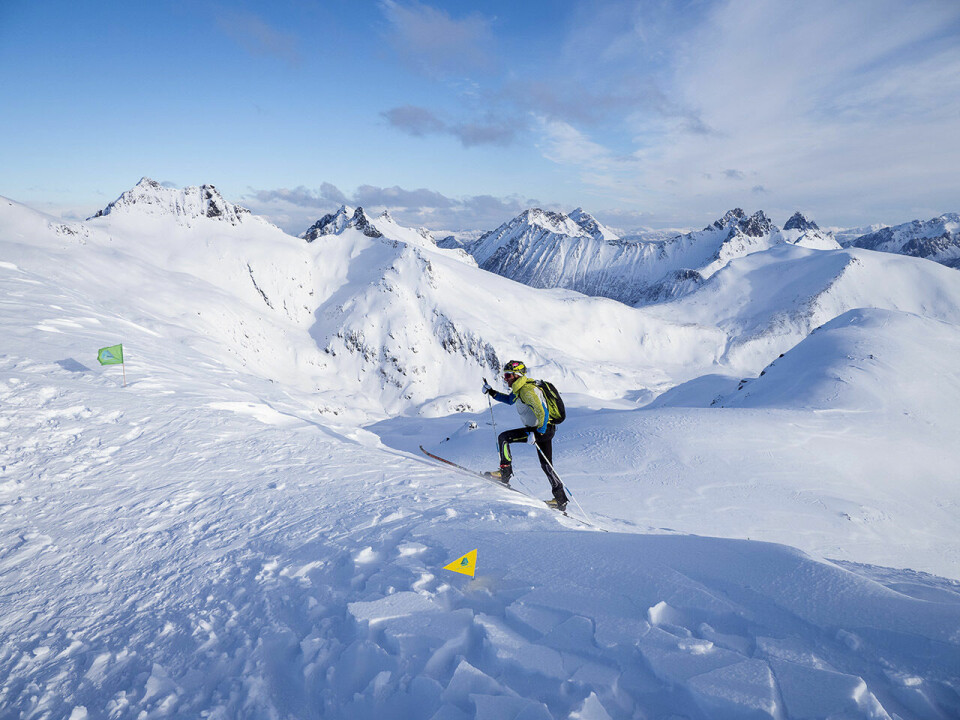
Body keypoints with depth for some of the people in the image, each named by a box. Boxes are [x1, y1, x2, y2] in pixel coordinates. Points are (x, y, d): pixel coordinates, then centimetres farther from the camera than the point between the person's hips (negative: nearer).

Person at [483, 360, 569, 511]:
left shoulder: (527, 391, -19)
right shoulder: (519, 388, 12)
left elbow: (543, 413, -26)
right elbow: (509, 399, 33)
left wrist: (537, 433, -29)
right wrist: (491, 392, 25)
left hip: (543, 429, -10)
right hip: (544, 429, 10)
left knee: (504, 437, -11)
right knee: (546, 465, 14)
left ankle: (505, 473, -7)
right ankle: (561, 500, 18)